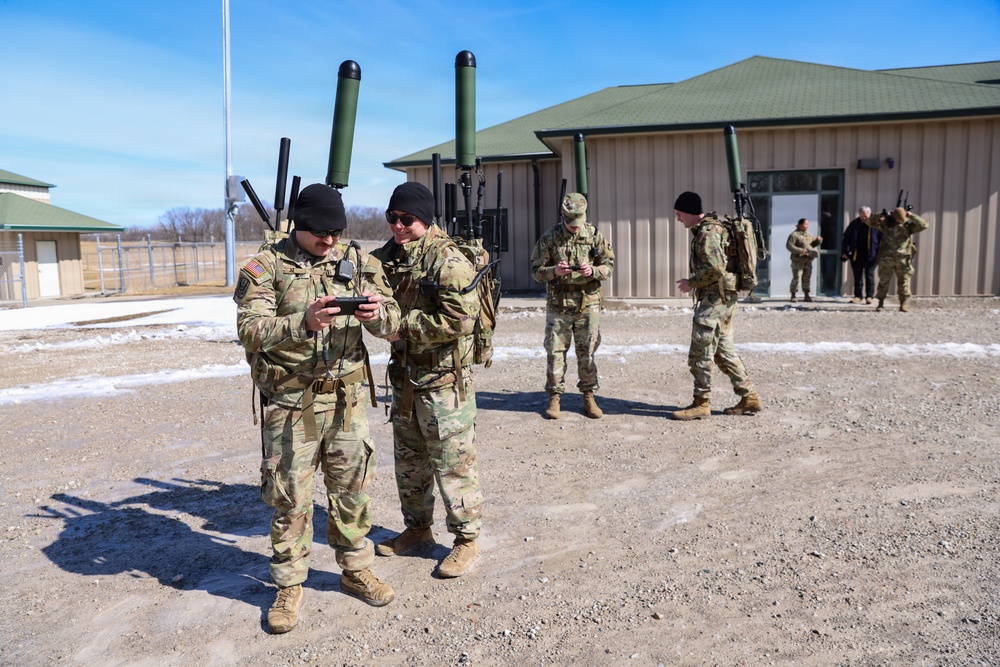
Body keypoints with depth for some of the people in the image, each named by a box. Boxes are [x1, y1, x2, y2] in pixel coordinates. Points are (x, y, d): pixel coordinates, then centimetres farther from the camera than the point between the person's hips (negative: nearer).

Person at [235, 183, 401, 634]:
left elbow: (393, 325, 2)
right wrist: (304, 323, -33)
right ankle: (289, 586, 25)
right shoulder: (265, 266, -5)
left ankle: (355, 570, 32)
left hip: (346, 398, 3)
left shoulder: (357, 261, 4)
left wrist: (378, 313, -22)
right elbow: (250, 330, -16)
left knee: (352, 489, 13)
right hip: (290, 402, -3)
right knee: (290, 498, 7)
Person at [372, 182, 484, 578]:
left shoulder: (447, 260, -16)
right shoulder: (387, 257, 7)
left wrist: (402, 325, -19)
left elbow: (461, 319, -25)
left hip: (444, 379, -8)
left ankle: (466, 539, 18)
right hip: (404, 377, 8)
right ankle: (418, 529, 36)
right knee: (408, 460, 19)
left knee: (453, 463, 2)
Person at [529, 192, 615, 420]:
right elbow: (536, 270, 1)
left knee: (587, 352, 8)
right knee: (555, 352, 2)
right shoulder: (550, 238, -1)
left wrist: (593, 271, -15)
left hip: (588, 304, 1)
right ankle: (554, 398, 14)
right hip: (558, 304, -1)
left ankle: (589, 397, 20)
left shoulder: (594, 235, 3)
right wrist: (554, 271, -19)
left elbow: (609, 265, 6)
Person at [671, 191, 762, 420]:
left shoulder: (708, 232, -15)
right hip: (723, 298, 11)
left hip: (715, 297, -11)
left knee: (700, 352, -4)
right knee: (724, 350, 15)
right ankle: (749, 398, 19)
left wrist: (692, 283, -12)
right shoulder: (710, 229, 17)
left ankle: (701, 403, 4)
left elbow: (715, 268, -24)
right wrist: (694, 282, 15)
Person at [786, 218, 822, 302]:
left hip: (808, 261, 7)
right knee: (796, 277, -10)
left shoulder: (809, 235, 15)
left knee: (807, 278, 9)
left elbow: (814, 243, 25)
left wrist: (818, 240, 3)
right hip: (798, 260, -7)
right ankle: (793, 296, -1)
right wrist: (800, 250, -23)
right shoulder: (794, 235, -7)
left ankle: (806, 296, 16)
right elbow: (789, 245, -15)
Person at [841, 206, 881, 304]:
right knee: (857, 276, 7)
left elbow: (882, 238, -1)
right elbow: (846, 238, 9)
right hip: (856, 255, 3)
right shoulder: (854, 224, 6)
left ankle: (869, 296, 5)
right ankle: (858, 295, 14)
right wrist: (845, 252, 4)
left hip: (870, 255, -3)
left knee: (869, 275, 0)